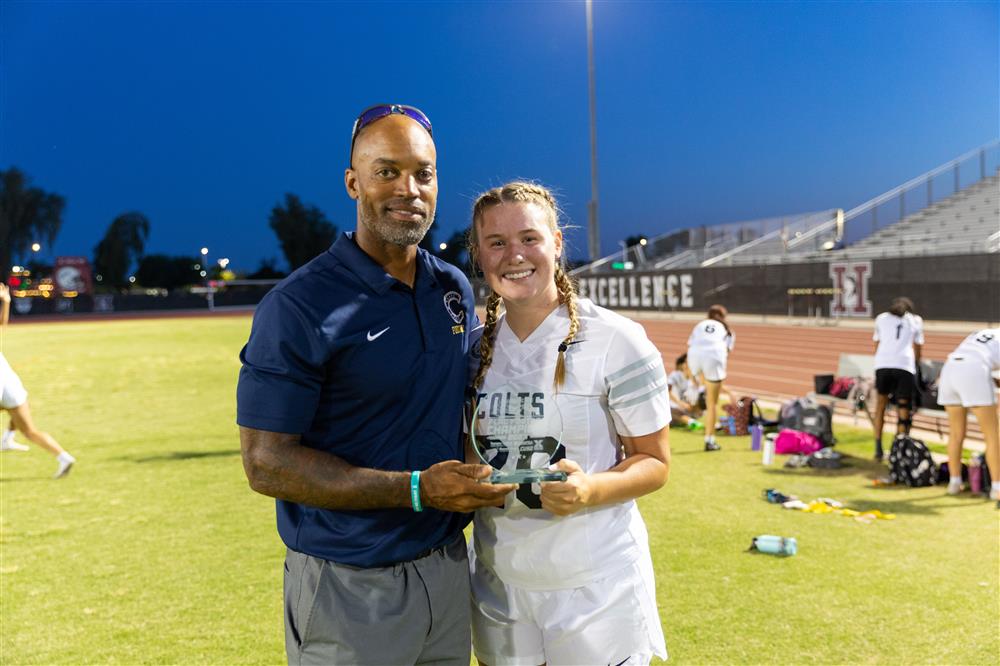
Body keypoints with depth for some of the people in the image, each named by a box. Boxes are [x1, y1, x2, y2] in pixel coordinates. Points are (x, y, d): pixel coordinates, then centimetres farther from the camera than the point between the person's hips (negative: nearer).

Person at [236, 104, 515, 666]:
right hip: (351, 591, -5)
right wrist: (416, 489, -22)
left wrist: (480, 482, 0)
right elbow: (267, 463, -17)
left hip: (448, 569, 6)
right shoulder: (299, 305, -16)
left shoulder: (456, 289, 5)